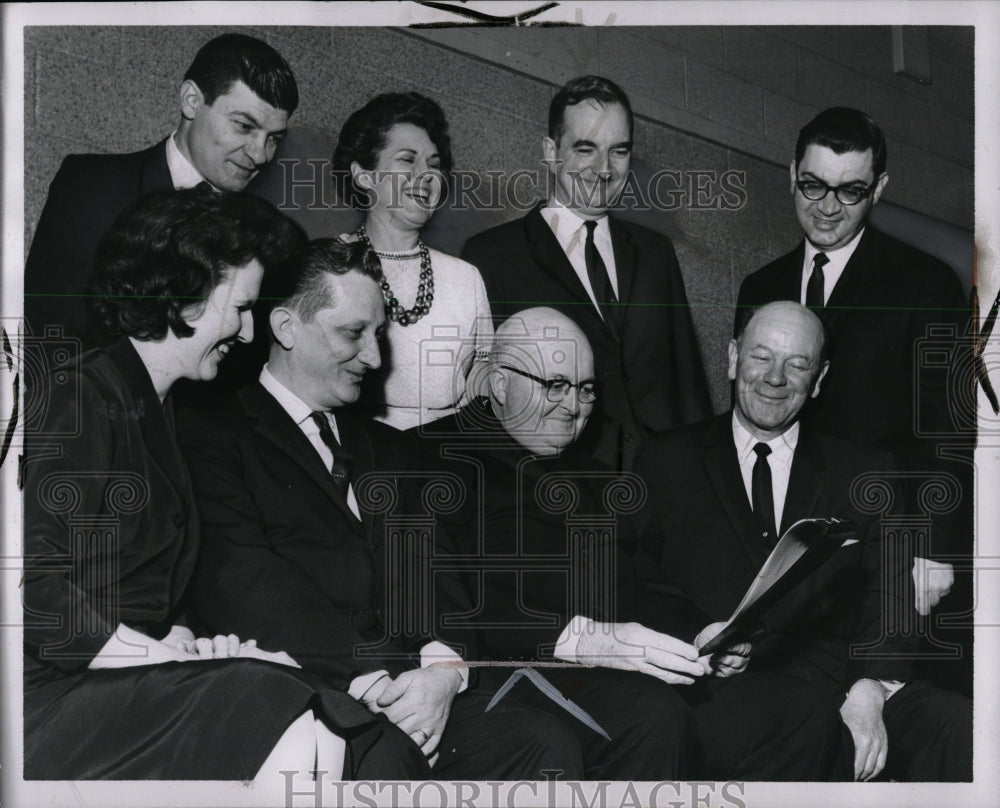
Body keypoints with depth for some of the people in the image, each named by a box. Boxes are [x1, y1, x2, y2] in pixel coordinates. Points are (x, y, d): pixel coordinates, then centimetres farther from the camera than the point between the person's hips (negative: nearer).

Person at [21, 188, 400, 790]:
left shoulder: (158, 409, 22)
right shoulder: (78, 401, -7)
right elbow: (35, 581, -18)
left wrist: (188, 644, -4)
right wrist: (172, 657, -15)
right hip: (52, 696, -8)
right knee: (293, 732, -28)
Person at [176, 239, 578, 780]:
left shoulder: (391, 451, 28)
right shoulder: (212, 438, 6)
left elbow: (433, 572, 15)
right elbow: (243, 583, -8)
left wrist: (444, 669, -8)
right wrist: (371, 681, -16)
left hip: (420, 693, 6)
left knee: (542, 753, -22)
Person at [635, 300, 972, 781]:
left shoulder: (865, 474, 19)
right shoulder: (667, 463, 16)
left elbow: (889, 600, 8)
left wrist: (870, 692, -12)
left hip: (836, 684, 3)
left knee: (960, 729, -28)